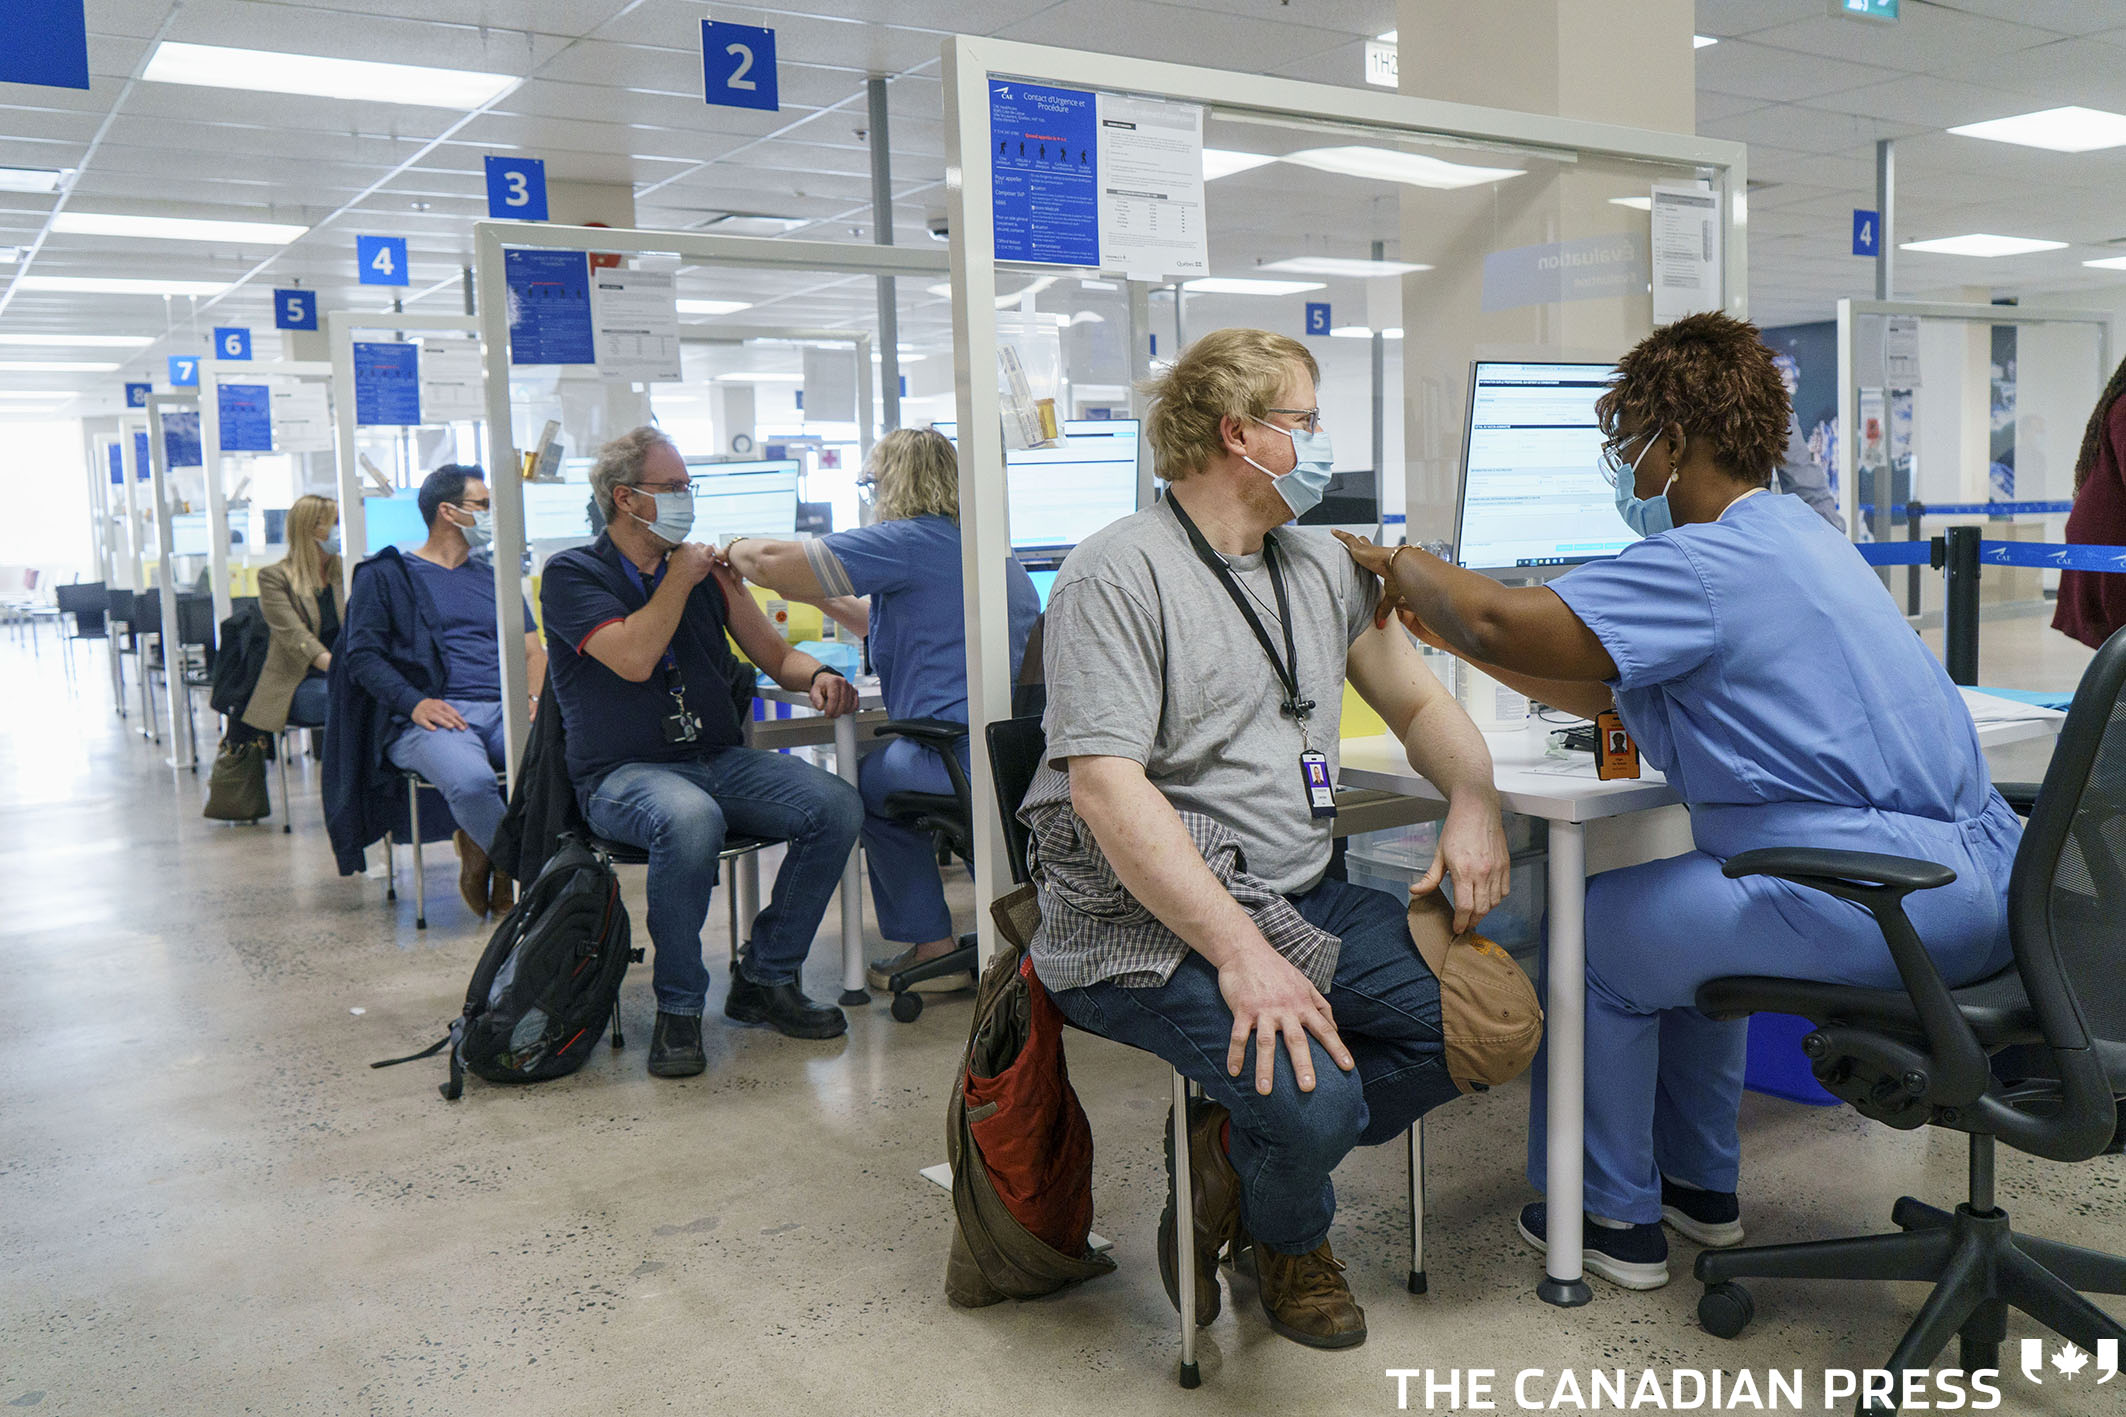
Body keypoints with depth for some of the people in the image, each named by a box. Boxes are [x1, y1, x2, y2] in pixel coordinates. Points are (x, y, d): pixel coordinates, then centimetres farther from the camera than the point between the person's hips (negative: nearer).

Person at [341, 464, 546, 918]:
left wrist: (535, 698, -1)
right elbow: (363, 654, 4)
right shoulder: (386, 574, 14)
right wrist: (414, 702, -14)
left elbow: (532, 651, 22)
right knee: (470, 782, -38)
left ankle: (484, 849, -9)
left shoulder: (495, 577, 28)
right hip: (432, 718, -4)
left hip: (503, 711, 4)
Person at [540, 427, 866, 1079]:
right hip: (623, 774, -5)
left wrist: (817, 675, -5)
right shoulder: (572, 574, 0)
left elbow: (775, 654, 18)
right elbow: (633, 659, -17)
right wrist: (680, 579, -6)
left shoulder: (707, 567, 16)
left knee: (837, 806, -19)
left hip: (721, 760, 5)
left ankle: (764, 977, -3)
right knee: (691, 821, -39)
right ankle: (678, 1006, -18)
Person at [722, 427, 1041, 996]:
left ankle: (932, 951, 23)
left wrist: (738, 548, 10)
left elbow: (771, 564, -12)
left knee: (867, 782, 20)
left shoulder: (908, 542, -9)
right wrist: (822, 596, 31)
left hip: (962, 754, -8)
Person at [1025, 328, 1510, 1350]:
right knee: (1310, 1093, -29)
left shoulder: (1319, 568, 16)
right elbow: (1107, 788, -20)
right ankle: (1288, 1239, 10)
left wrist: (1473, 802, -1)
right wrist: (1240, 954, -27)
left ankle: (1241, 1155, 7)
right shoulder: (1118, 574, -10)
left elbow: (1418, 703, 22)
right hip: (1148, 928, -7)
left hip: (1301, 900, 8)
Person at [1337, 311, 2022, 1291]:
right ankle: (1699, 1184, 36)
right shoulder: (1791, 535, 18)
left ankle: (1616, 1216, 19)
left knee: (1597, 930, 3)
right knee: (1685, 902, 28)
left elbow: (1507, 622, -25)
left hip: (1892, 897, -11)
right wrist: (1444, 631, 18)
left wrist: (1398, 564, -5)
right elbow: (1614, 695, 19)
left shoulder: (1714, 564, -16)